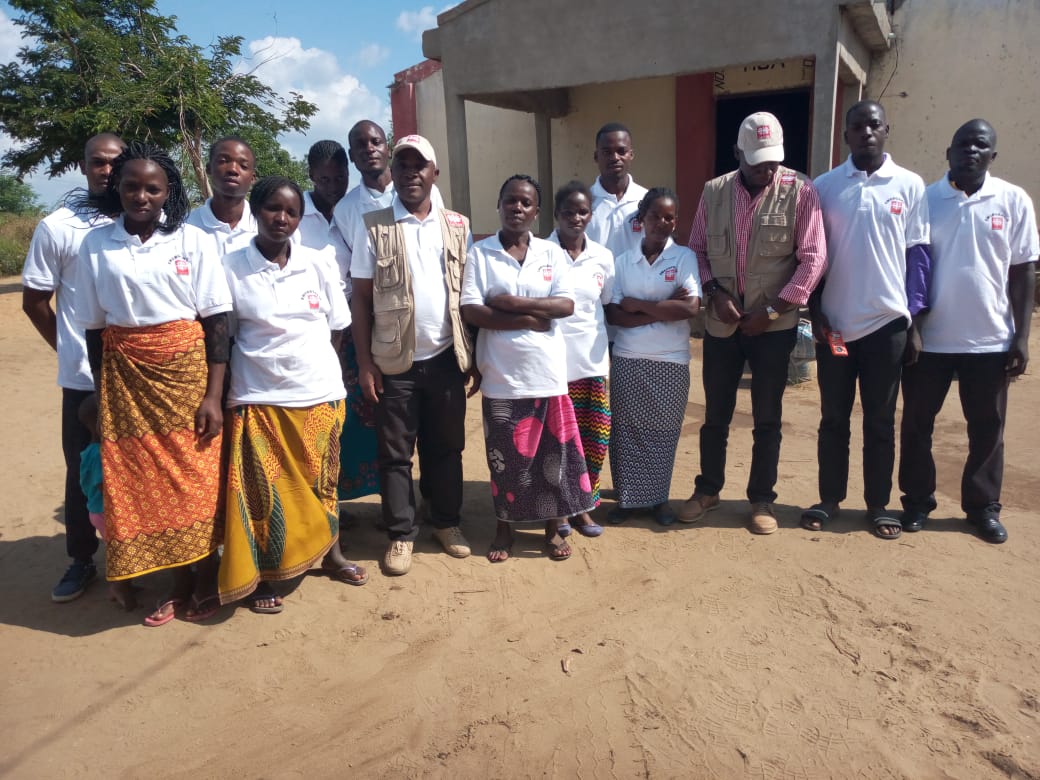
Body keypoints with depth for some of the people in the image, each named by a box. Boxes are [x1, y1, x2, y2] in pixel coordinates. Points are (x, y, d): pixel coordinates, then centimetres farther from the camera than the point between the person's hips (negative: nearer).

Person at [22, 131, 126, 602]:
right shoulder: (56, 227, 0)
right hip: (84, 378, 0)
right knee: (82, 472, 11)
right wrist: (73, 351, 6)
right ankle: (81, 560, 28)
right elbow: (35, 302, 6)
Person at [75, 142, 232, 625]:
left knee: (197, 478, 5)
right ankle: (179, 583, 23)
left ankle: (204, 580, 25)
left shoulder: (193, 241, -3)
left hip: (186, 369, -2)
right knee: (141, 482, 6)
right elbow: (93, 328, 6)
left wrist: (213, 394, -10)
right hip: (125, 377, 2)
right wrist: (101, 395, 5)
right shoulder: (95, 245, 3)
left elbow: (216, 321, -5)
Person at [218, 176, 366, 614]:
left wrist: (314, 364, 3)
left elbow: (337, 330, 10)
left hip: (321, 395, 2)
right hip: (260, 400, -2)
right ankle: (260, 577, 20)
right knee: (262, 491, 4)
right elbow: (223, 337, 0)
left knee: (322, 483, 15)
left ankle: (331, 556, 33)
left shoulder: (318, 264, 4)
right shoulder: (230, 269, -2)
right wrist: (224, 393, -6)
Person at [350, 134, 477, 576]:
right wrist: (364, 362, -6)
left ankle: (447, 521, 30)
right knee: (395, 453, 7)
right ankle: (401, 533, 21)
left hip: (447, 357, 2)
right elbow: (360, 298, -2)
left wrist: (475, 355, 4)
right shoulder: (374, 228, -2)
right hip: (395, 361, -2)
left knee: (446, 446, 13)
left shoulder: (457, 226, 5)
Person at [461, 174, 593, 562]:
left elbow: (566, 305, -6)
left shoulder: (552, 253, 5)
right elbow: (471, 311, -11)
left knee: (553, 454, 9)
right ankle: (504, 527, 28)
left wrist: (512, 302, -14)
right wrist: (529, 319, -14)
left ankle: (554, 527, 27)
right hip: (501, 375, -1)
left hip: (547, 372, 2)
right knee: (505, 456, 9)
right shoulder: (480, 253, -1)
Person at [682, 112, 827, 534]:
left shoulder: (800, 191, -6)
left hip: (774, 325, -2)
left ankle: (762, 499, 22)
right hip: (720, 323, 2)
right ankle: (707, 489, 29)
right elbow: (697, 249, 8)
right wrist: (714, 292, -9)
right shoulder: (714, 191, 3)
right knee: (715, 414, 11)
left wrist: (772, 311, -12)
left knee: (767, 418, 7)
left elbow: (813, 258, -8)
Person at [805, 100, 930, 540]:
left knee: (880, 421, 8)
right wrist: (815, 313, -2)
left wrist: (915, 318, -4)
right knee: (833, 418, 9)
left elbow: (917, 254, 2)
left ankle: (878, 505, 20)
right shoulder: (823, 187, 3)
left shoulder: (910, 186, 2)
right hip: (835, 323, 1)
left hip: (887, 322, 0)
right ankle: (830, 499, 21)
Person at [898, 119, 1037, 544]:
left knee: (987, 428, 10)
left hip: (990, 339, 1)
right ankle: (917, 500, 22)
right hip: (929, 337, 0)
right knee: (917, 423, 7)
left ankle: (983, 506, 25)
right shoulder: (925, 199, 0)